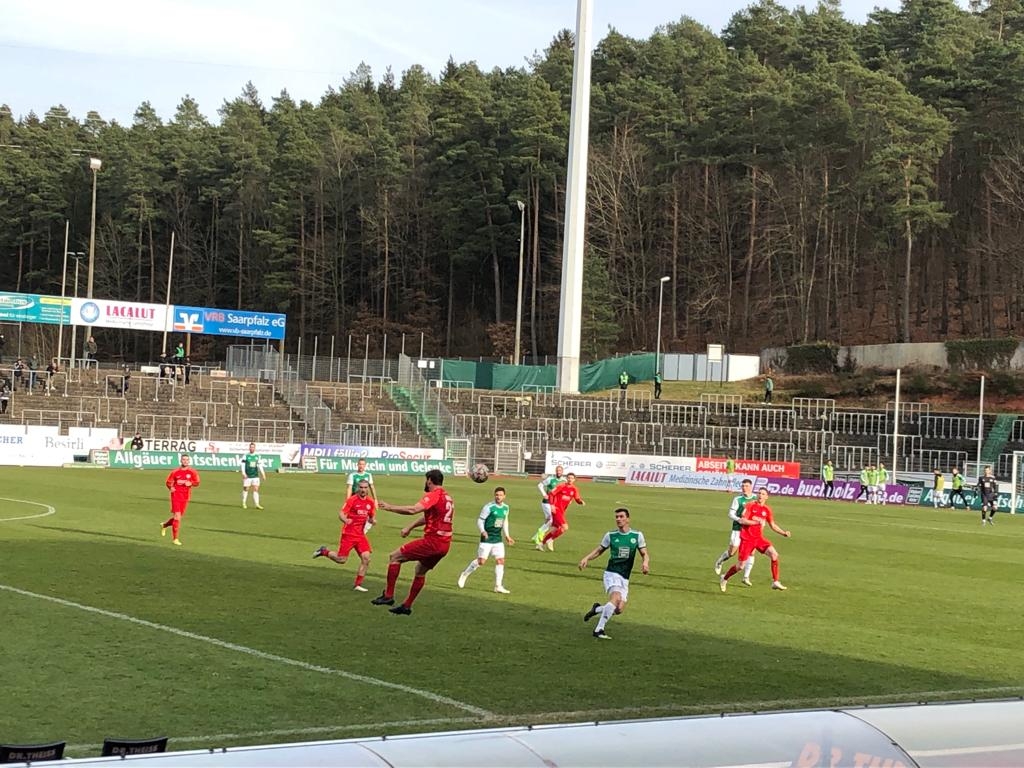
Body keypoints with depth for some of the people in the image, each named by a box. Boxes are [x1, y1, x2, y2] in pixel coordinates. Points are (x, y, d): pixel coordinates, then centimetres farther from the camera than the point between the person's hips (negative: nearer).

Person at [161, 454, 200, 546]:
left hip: (185, 497, 3)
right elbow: (168, 482, 9)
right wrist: (171, 488, -10)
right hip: (176, 496, -3)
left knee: (178, 517, 12)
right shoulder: (175, 472, -2)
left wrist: (190, 483, -21)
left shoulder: (192, 472, 0)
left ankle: (164, 526, 41)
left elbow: (197, 483, -2)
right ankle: (175, 538, -4)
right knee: (177, 516, -11)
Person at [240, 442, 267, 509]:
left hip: (255, 476, 3)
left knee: (256, 489, -3)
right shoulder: (245, 456, -3)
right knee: (246, 489, 4)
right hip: (247, 476, -3)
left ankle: (257, 504, -4)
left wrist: (263, 474, 6)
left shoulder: (258, 456, 8)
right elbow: (242, 465, -7)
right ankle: (243, 503, 16)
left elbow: (260, 466, 12)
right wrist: (243, 473, -18)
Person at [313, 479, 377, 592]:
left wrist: (372, 520, -5)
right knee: (341, 560, -2)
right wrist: (345, 520, -38)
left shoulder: (371, 502, 4)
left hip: (361, 534, 5)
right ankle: (323, 551, 26)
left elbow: (372, 516, 18)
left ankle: (357, 585, 2)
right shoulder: (352, 500, -11)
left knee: (366, 558, -9)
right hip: (348, 533, -5)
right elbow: (341, 513, -16)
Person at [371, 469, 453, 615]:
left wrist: (389, 507, -16)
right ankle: (407, 606, 29)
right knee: (421, 570, 25)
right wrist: (410, 527, 24)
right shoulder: (447, 497, 17)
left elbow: (413, 510, -24)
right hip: (445, 544, 9)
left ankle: (388, 595, -4)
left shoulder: (433, 495, -12)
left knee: (394, 557, -2)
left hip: (432, 541, -9)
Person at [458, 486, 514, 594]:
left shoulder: (505, 507, 6)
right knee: (481, 561, -4)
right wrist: (483, 531, -27)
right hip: (487, 538, -5)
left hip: (498, 539, 5)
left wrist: (507, 535, 19)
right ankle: (464, 575, 19)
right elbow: (480, 520, -11)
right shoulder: (489, 507, -14)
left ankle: (498, 586, 3)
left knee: (500, 561, -3)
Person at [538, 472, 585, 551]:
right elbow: (551, 494, -9)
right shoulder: (561, 486, -11)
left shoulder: (574, 489, 5)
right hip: (556, 510, -7)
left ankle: (541, 543, 24)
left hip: (562, 511, 7)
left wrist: (581, 502, -10)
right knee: (565, 527, -18)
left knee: (555, 529, 12)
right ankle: (551, 540, -4)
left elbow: (577, 499, 13)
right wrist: (552, 505, -18)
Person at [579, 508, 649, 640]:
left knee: (619, 609, -7)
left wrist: (645, 562, -16)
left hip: (625, 578, 3)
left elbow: (645, 554, 6)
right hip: (611, 573, -3)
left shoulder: (637, 535, 3)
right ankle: (599, 630, -27)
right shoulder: (610, 535, 2)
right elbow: (599, 550, 13)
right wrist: (586, 558, -5)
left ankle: (597, 609, 24)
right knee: (616, 598, -30)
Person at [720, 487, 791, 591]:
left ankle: (775, 582, -12)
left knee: (774, 554, -18)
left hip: (759, 538, 4)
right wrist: (757, 522, -25)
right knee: (740, 566, 0)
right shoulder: (750, 506, -7)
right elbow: (742, 520, -16)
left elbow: (772, 525, 15)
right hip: (747, 538, -4)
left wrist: (784, 533, 2)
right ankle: (724, 579, 26)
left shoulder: (767, 509, 7)